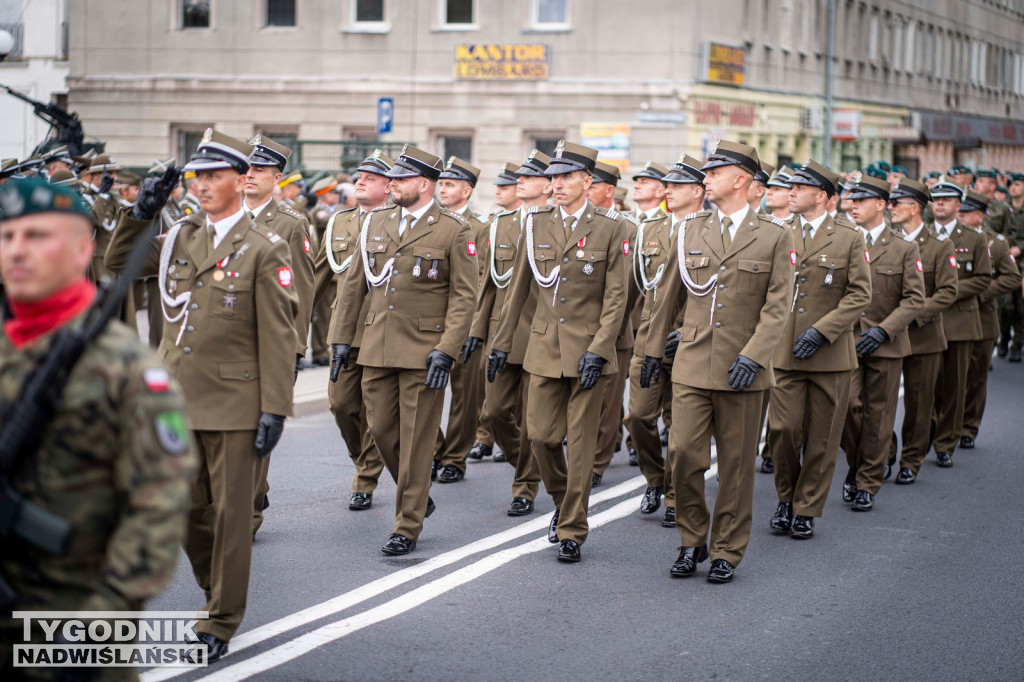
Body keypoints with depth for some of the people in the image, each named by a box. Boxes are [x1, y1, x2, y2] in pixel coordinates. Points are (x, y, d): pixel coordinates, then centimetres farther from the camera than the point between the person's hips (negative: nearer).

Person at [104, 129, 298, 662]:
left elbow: (278, 336, -8)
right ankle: (218, 589, 35)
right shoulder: (179, 239, 9)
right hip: (177, 399, 5)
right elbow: (118, 262, 18)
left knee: (229, 513, 3)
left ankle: (222, 621, 14)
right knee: (186, 508, 13)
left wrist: (275, 409, -13)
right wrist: (140, 213, 2)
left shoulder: (264, 250, -6)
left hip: (233, 405, -5)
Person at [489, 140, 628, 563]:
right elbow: (518, 289, 12)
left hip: (587, 349, -3)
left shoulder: (609, 230, -2)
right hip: (544, 348, 3)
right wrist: (501, 342, 11)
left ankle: (572, 532, 9)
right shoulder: (536, 224, 7)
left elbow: (616, 297, -4)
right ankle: (563, 502, 28)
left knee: (581, 442, 0)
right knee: (541, 435, 1)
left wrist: (597, 350, -13)